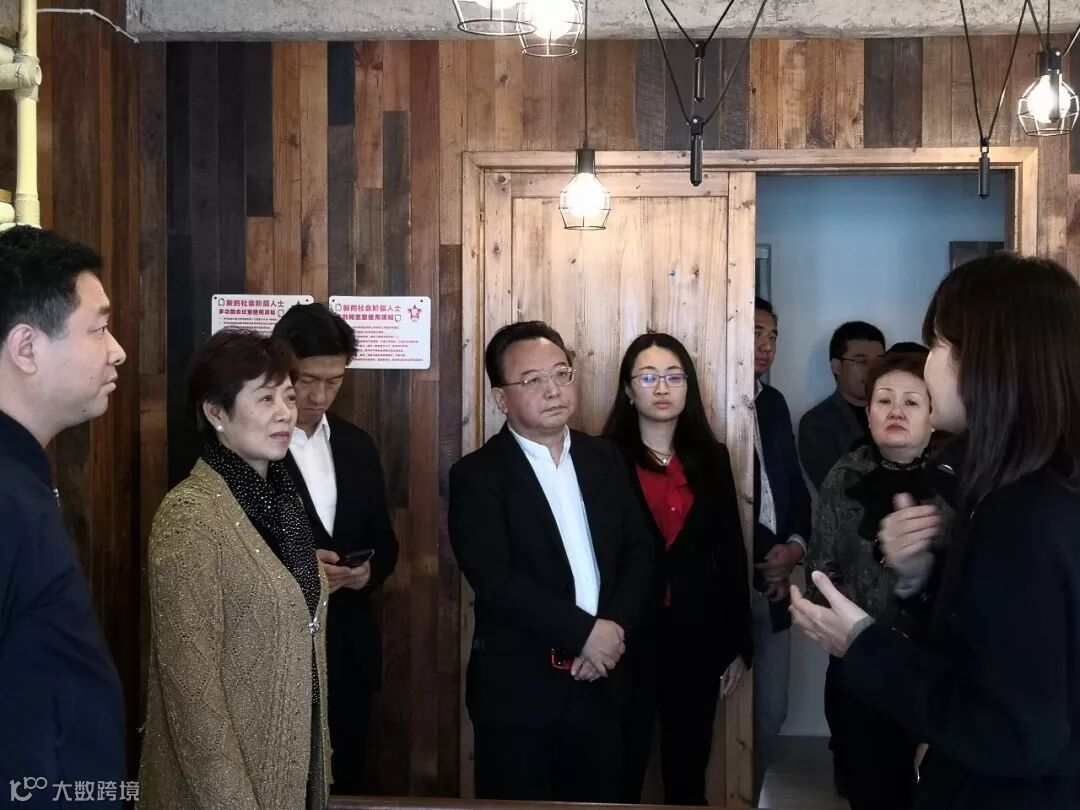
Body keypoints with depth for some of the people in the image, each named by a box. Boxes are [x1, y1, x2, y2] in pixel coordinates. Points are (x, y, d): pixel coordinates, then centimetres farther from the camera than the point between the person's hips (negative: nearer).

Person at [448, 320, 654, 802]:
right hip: (518, 691, -4)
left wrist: (615, 628, -11)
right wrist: (584, 631, -19)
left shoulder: (605, 458, 9)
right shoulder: (477, 475, -8)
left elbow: (639, 551, 6)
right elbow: (495, 579, -18)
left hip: (600, 684, 5)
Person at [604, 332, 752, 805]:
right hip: (627, 639, -3)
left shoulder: (711, 459, 7)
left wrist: (739, 644, 6)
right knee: (620, 777, 6)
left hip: (697, 639, 3)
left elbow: (731, 555, 8)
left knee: (688, 776, 15)